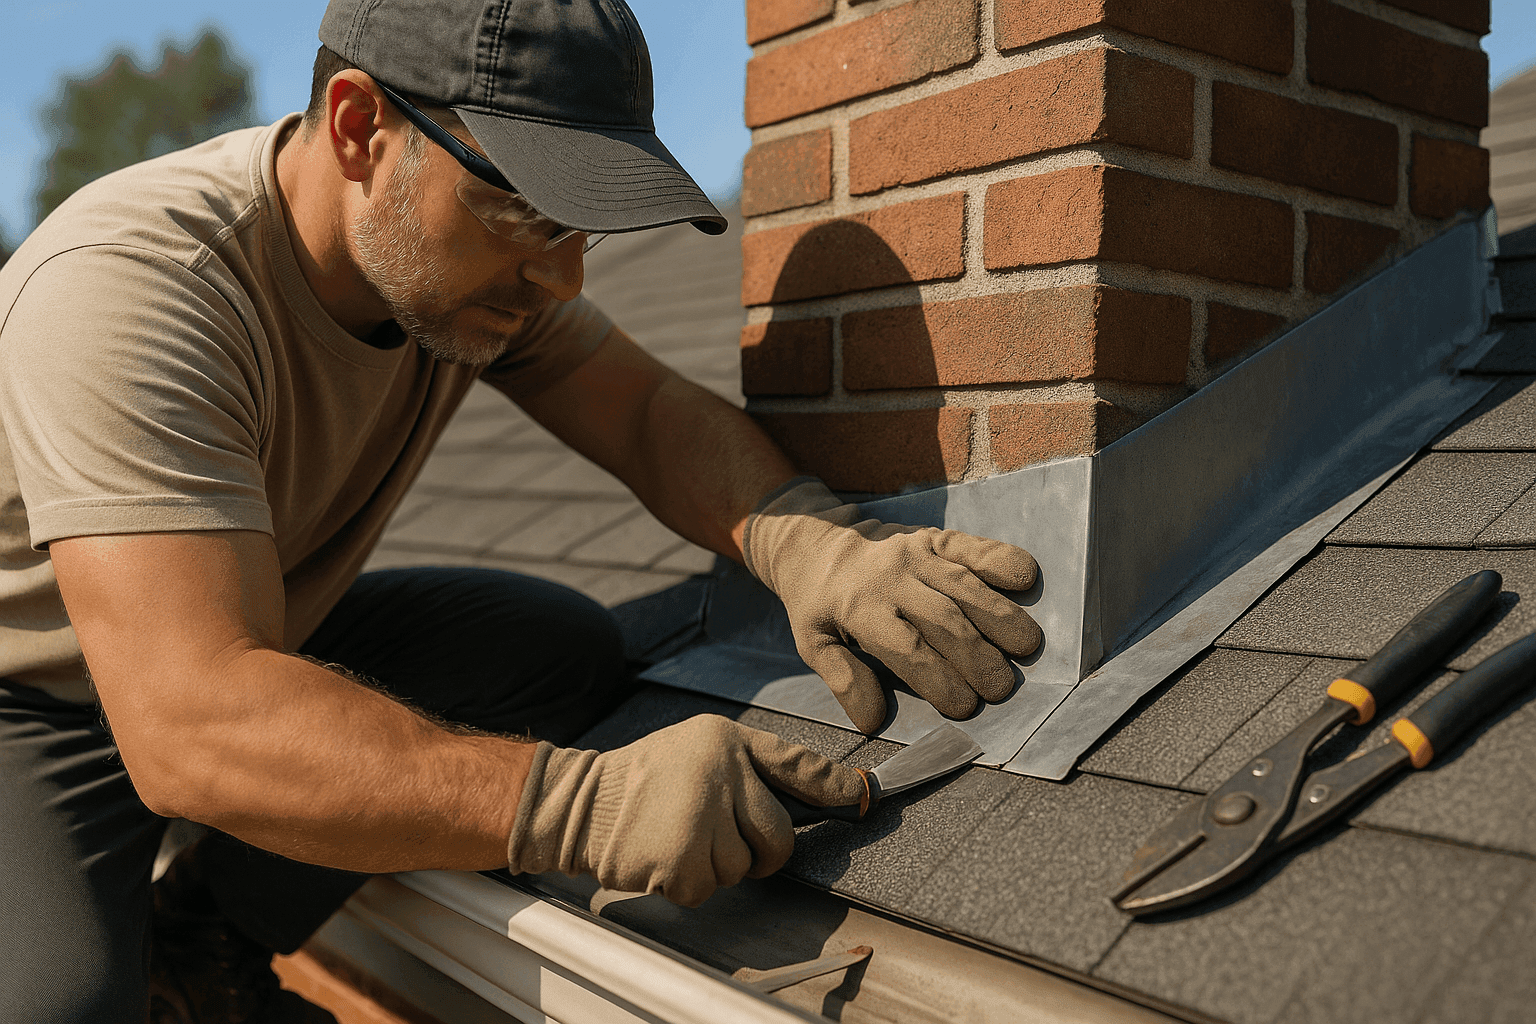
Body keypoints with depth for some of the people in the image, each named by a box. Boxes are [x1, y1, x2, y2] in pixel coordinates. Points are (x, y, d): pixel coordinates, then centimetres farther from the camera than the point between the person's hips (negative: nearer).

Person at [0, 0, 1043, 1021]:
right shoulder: (127, 282, -34)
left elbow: (650, 410, -10)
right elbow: (191, 725, -41)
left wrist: (798, 533, -32)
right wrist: (586, 800, -51)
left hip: (273, 634, 7)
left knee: (568, 648, -12)